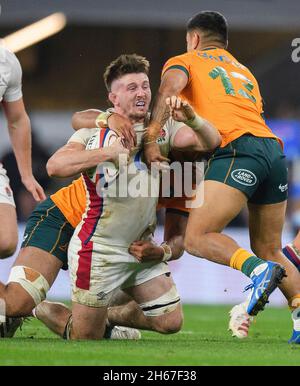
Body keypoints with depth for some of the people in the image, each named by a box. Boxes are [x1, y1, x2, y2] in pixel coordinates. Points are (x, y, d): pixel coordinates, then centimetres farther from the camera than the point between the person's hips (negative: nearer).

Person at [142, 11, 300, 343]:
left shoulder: (184, 61, 16)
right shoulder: (244, 72, 36)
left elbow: (172, 85, -5)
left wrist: (150, 138, -11)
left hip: (237, 148, -7)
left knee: (196, 238, -11)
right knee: (269, 251, 14)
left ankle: (258, 270, -33)